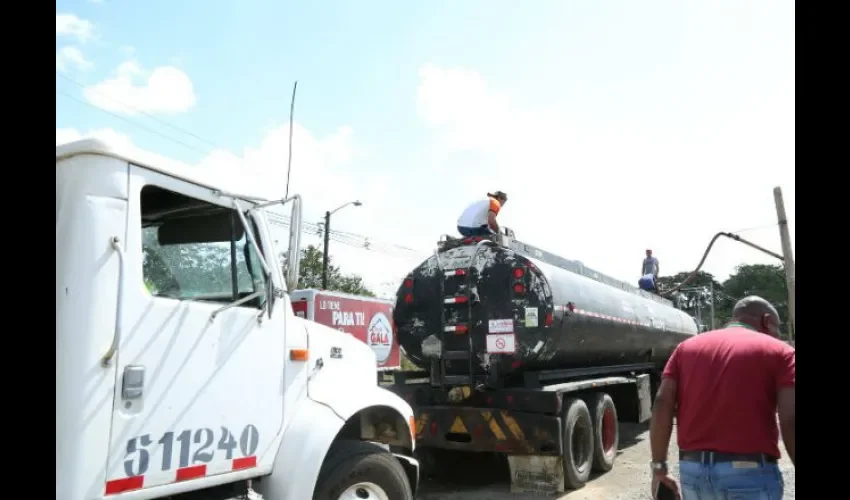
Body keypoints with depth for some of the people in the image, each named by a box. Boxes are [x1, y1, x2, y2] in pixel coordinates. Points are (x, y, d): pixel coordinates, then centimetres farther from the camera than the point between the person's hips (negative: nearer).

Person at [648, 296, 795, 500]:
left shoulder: (687, 347, 13)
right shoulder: (778, 351, 3)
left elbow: (662, 404, 3)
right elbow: (790, 422, -8)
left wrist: (659, 467, 7)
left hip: (692, 469, 4)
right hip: (750, 473, -4)